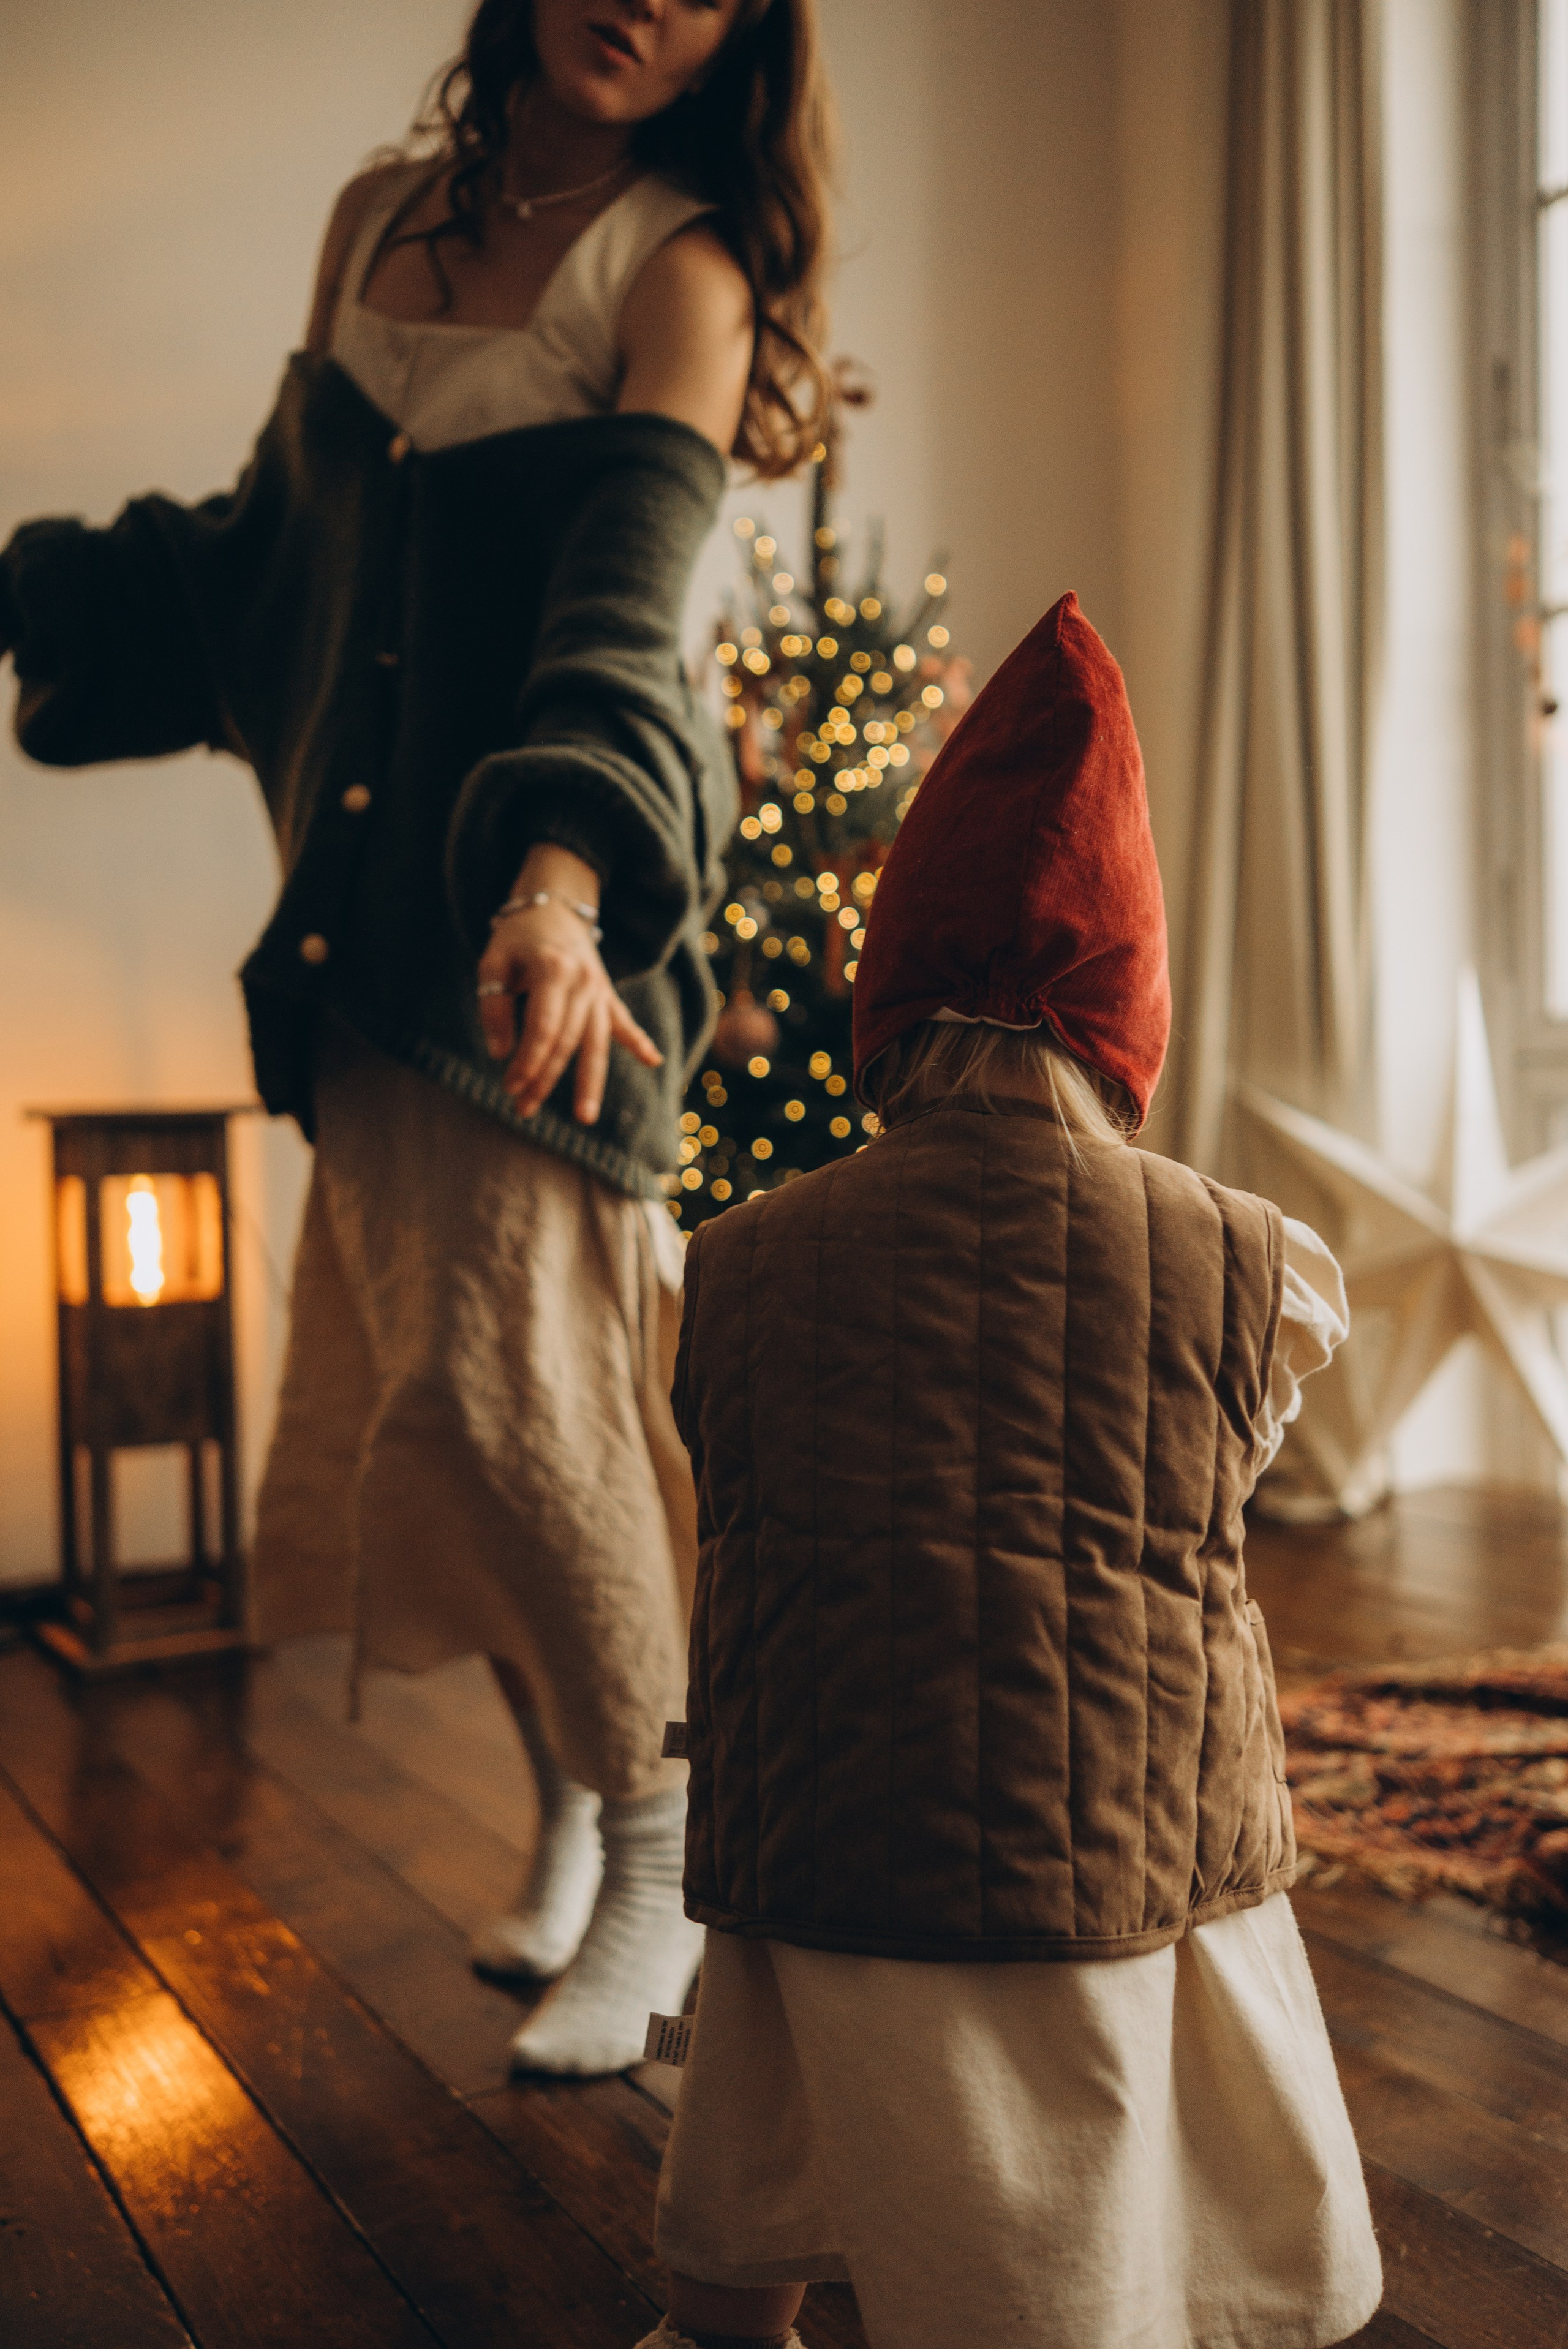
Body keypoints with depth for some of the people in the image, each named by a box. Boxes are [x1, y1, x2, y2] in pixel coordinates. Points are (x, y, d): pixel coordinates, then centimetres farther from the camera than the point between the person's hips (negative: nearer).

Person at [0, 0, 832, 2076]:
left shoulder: (678, 271, -5)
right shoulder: (383, 215, 14)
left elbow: (622, 607, -22)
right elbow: (276, 541, 23)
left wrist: (557, 879, -38)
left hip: (548, 897, -6)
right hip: (370, 907, 7)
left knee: (504, 1375, -12)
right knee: (403, 1385, 9)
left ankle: (659, 1857, 8)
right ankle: (564, 1818, 28)